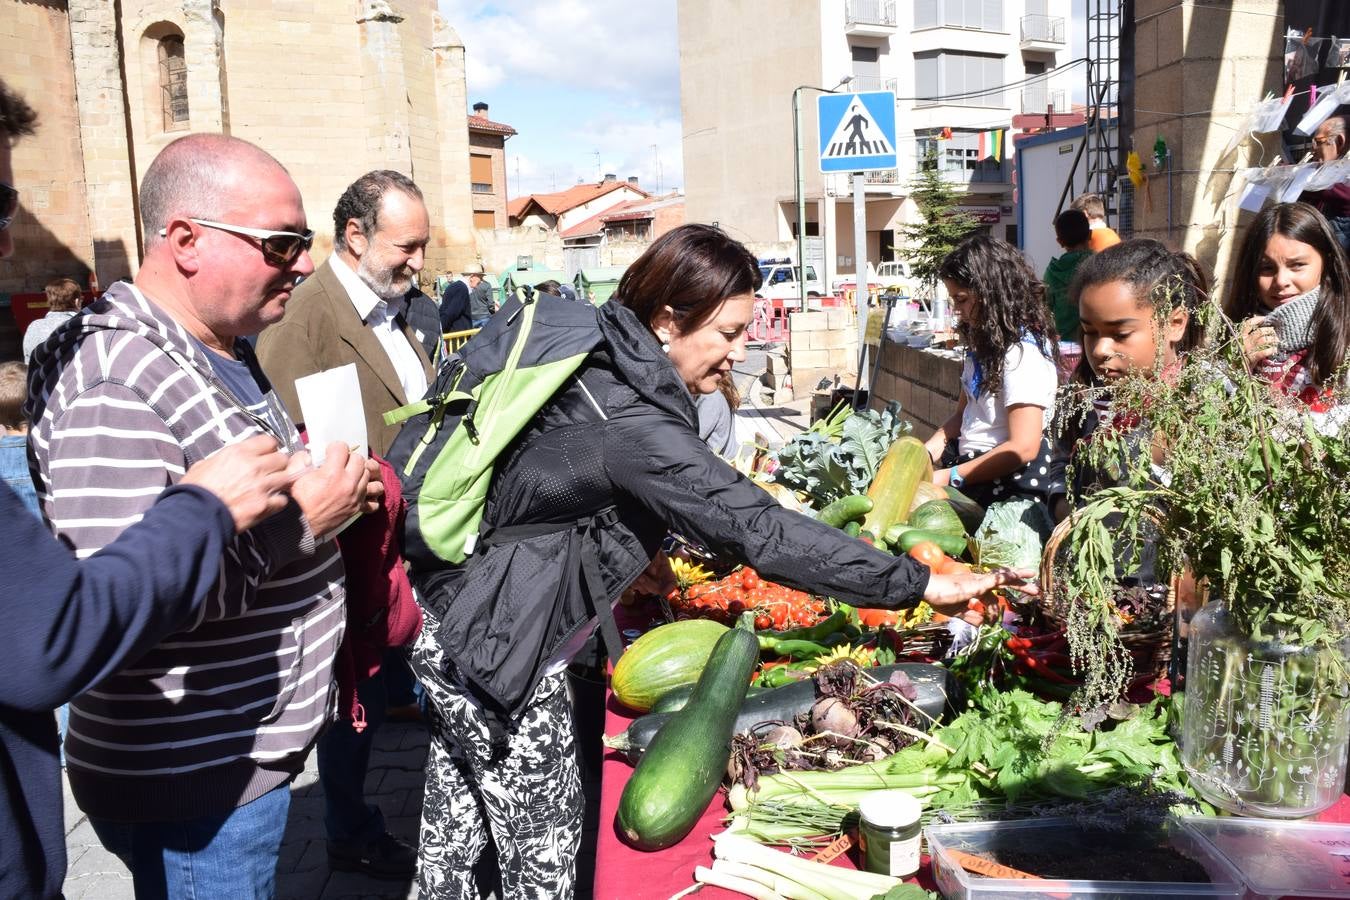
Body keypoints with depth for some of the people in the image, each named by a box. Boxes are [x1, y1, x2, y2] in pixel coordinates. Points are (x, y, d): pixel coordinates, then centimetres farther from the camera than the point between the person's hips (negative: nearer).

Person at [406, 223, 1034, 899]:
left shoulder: (598, 364, -1)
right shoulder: (628, 423, -29)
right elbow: (760, 530, -31)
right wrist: (920, 584, -26)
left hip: (453, 615, 9)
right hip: (492, 640, -9)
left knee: (457, 821, 22)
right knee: (543, 841, 6)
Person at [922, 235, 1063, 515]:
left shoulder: (1023, 352, -14)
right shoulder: (986, 343, 17)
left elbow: (1023, 447, -19)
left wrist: (951, 477, -18)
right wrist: (925, 454, 1)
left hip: (1009, 480, -9)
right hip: (973, 460, 9)